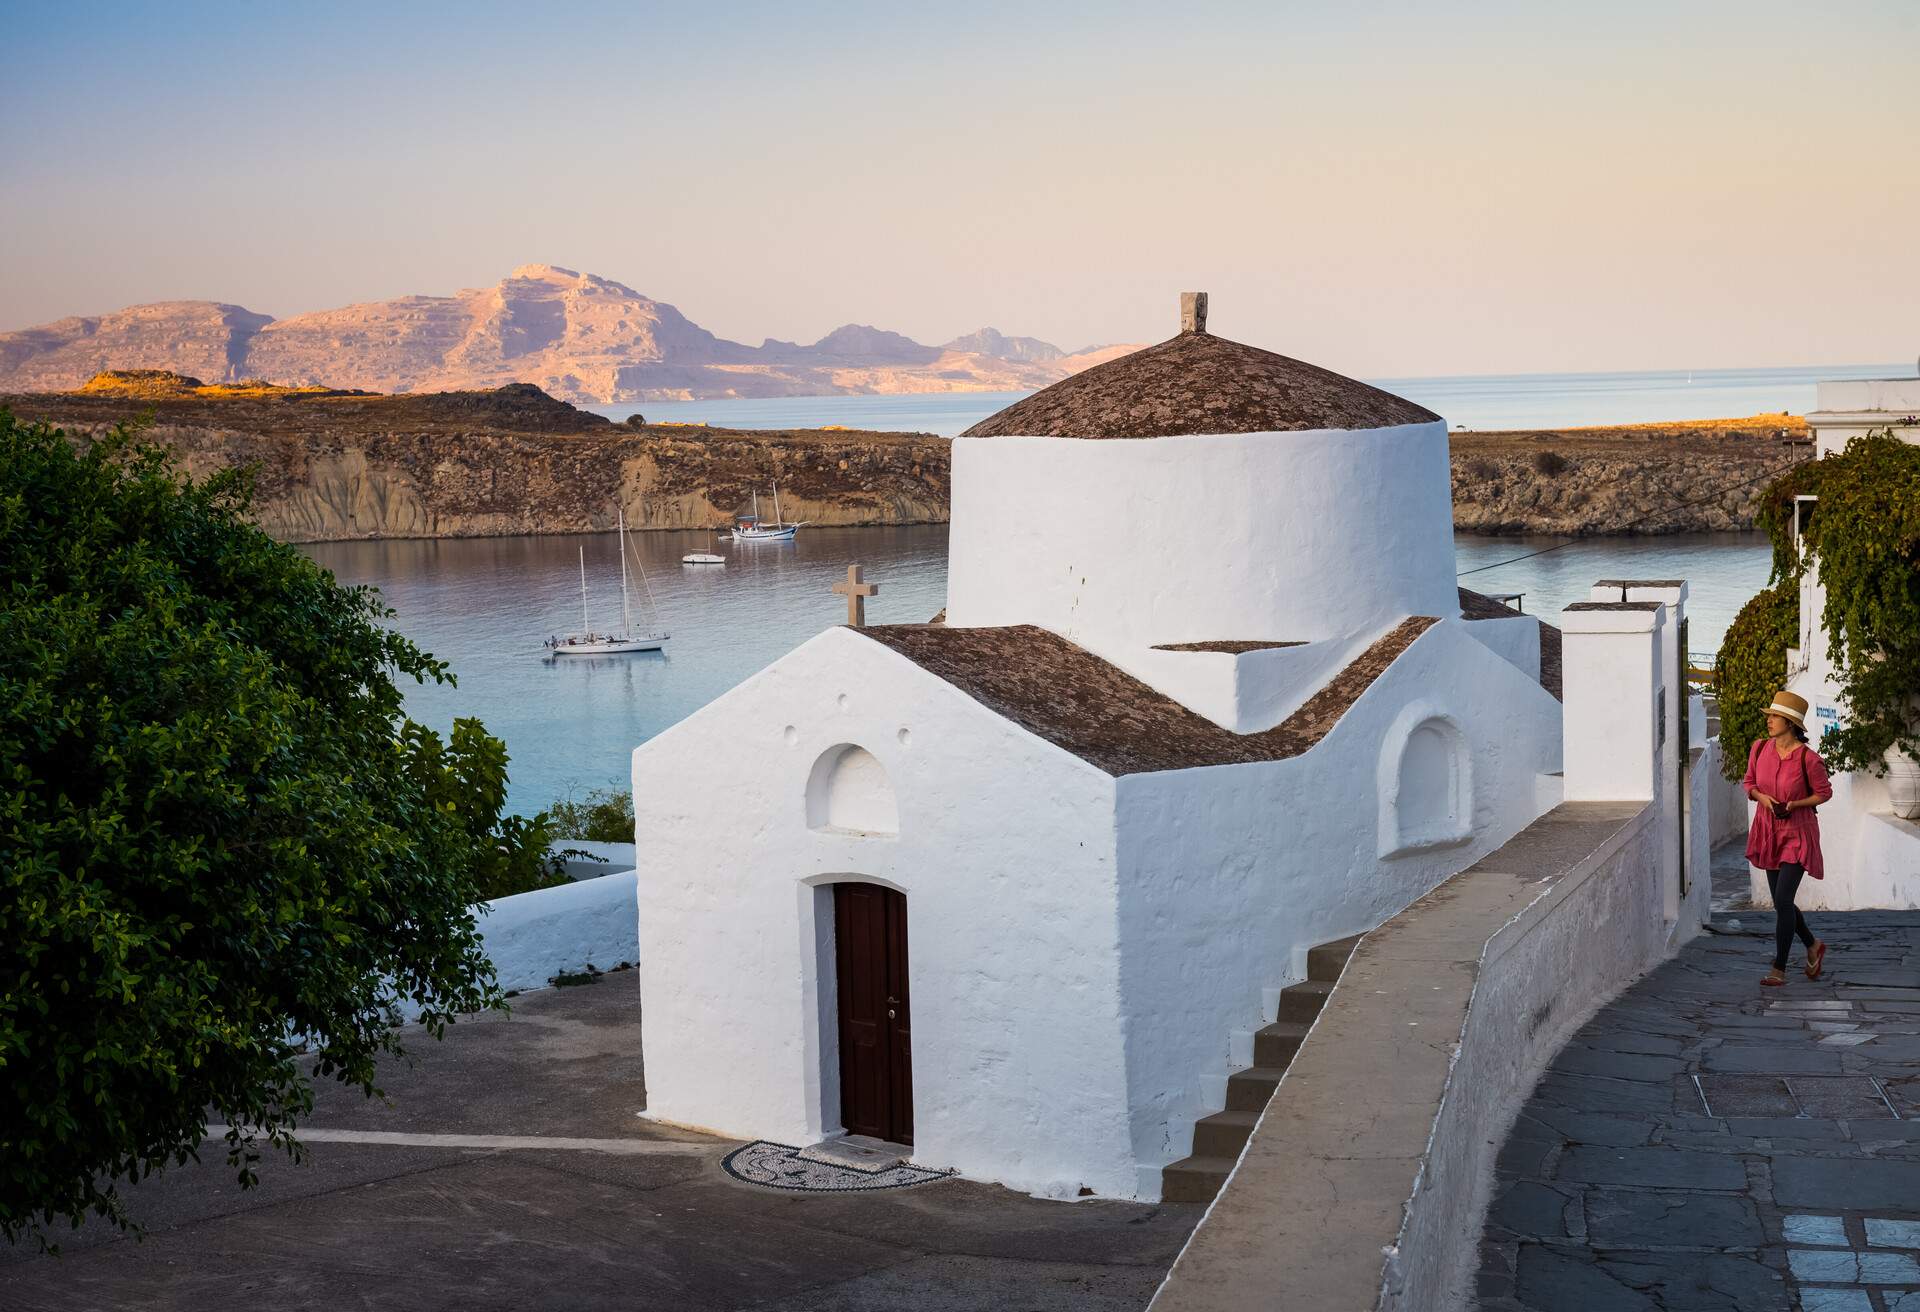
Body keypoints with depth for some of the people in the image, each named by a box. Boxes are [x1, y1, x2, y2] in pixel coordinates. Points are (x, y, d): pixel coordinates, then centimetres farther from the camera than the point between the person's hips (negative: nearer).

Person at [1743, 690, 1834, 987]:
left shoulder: (1808, 758, -18)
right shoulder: (1760, 748, -3)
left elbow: (1824, 793, -5)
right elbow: (1749, 783, 9)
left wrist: (1795, 804, -19)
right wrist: (1762, 797, -12)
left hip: (1798, 834, -6)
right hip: (1769, 832, 6)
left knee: (1783, 900, -13)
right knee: (1781, 902, 13)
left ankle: (1779, 969, -3)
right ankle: (1813, 946, 39)